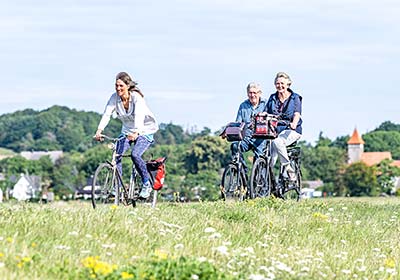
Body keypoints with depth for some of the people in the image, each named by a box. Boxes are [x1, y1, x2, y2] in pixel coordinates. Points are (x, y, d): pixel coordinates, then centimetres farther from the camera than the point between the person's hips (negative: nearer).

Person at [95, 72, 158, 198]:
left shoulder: (136, 97, -25)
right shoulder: (114, 97, -12)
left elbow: (139, 116, -39)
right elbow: (107, 114, -22)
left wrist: (136, 133, -56)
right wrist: (99, 130, -39)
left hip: (144, 131, -5)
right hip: (127, 130, 5)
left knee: (135, 154, -27)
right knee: (117, 156, -15)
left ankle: (146, 184, -9)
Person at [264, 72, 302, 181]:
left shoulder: (295, 98, 5)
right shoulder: (272, 98, 16)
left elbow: (297, 114, -9)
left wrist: (293, 124, -31)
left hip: (291, 131, -3)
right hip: (275, 130, 3)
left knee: (277, 142, -34)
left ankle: (287, 167, -23)